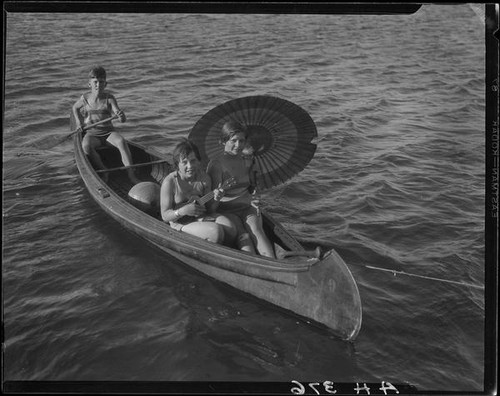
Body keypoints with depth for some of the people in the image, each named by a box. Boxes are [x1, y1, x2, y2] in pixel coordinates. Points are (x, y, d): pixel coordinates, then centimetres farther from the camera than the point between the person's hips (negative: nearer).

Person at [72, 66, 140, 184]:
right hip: (92, 134, 1)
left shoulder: (109, 98, -5)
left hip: (109, 132, -1)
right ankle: (103, 170, -18)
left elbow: (122, 120, -15)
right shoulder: (85, 98, 1)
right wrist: (78, 121, 10)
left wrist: (121, 116, -39)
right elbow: (75, 107, 25)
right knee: (86, 146, -35)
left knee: (121, 141, -34)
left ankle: (131, 175, -35)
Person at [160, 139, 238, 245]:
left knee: (230, 228, -20)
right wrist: (183, 211, -31)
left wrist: (215, 199, -16)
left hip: (202, 216, 5)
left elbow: (208, 207, 6)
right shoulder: (170, 182, -17)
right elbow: (165, 216, -13)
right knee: (216, 231, -28)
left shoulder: (204, 178, -2)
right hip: (182, 222, -5)